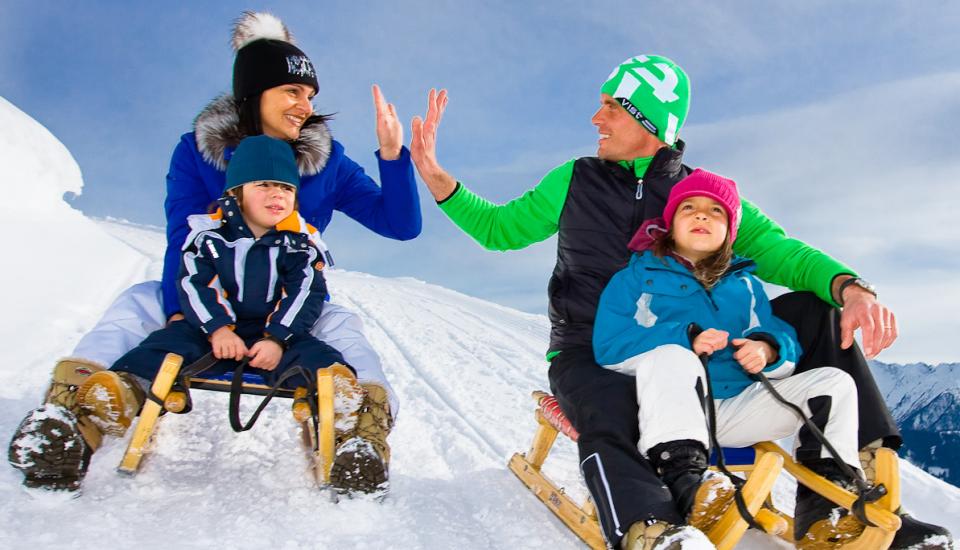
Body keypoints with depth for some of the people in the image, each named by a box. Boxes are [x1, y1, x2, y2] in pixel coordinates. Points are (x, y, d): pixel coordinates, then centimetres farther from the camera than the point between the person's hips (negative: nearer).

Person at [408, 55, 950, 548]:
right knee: (612, 424, -38)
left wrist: (852, 288, -23)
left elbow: (777, 250, -3)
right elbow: (499, 228, 16)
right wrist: (433, 173, 1)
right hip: (590, 355, -2)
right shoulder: (575, 182, 9)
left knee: (813, 313, -12)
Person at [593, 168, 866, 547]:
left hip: (735, 408, 5)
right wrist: (686, 338, -18)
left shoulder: (745, 285, 22)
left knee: (834, 382, -5)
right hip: (668, 410, -4)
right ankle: (684, 483, -53)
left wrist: (768, 350, -13)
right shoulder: (638, 276, 9)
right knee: (671, 356, -35)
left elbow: (784, 340, 14)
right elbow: (609, 346, -5)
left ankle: (823, 505, -16)